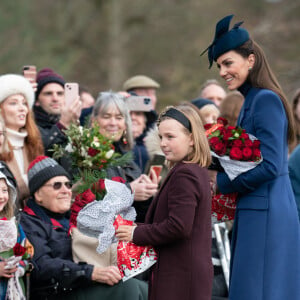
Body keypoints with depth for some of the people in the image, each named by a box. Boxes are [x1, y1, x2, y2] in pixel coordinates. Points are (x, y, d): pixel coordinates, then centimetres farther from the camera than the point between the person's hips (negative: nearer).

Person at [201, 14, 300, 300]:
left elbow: (269, 166, -19)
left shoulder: (266, 100, -13)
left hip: (264, 216, -10)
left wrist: (221, 183, -10)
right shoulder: (251, 101, 16)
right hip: (254, 214, 10)